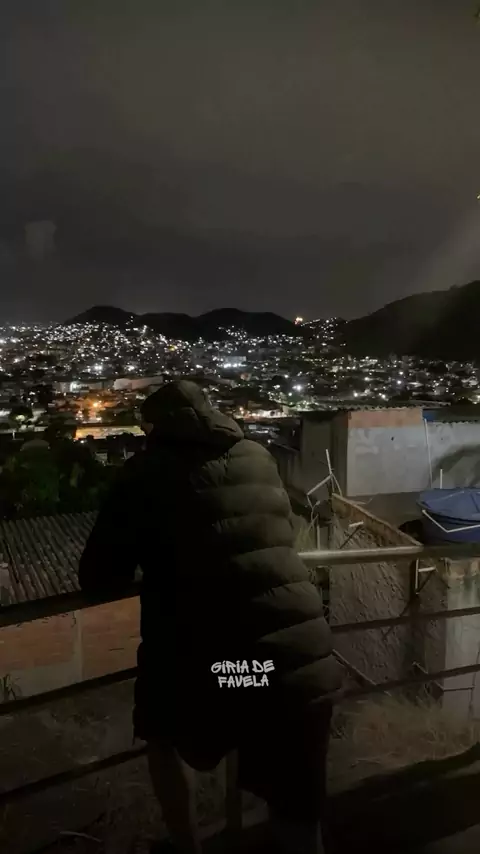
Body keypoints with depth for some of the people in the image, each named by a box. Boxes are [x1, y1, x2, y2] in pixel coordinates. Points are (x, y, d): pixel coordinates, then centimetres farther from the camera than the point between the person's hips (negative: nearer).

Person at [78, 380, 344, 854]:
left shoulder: (145, 472, 1)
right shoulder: (259, 458, 13)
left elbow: (97, 578, 6)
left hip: (204, 673, -2)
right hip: (304, 665, 3)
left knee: (164, 736, 32)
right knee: (297, 814, 24)